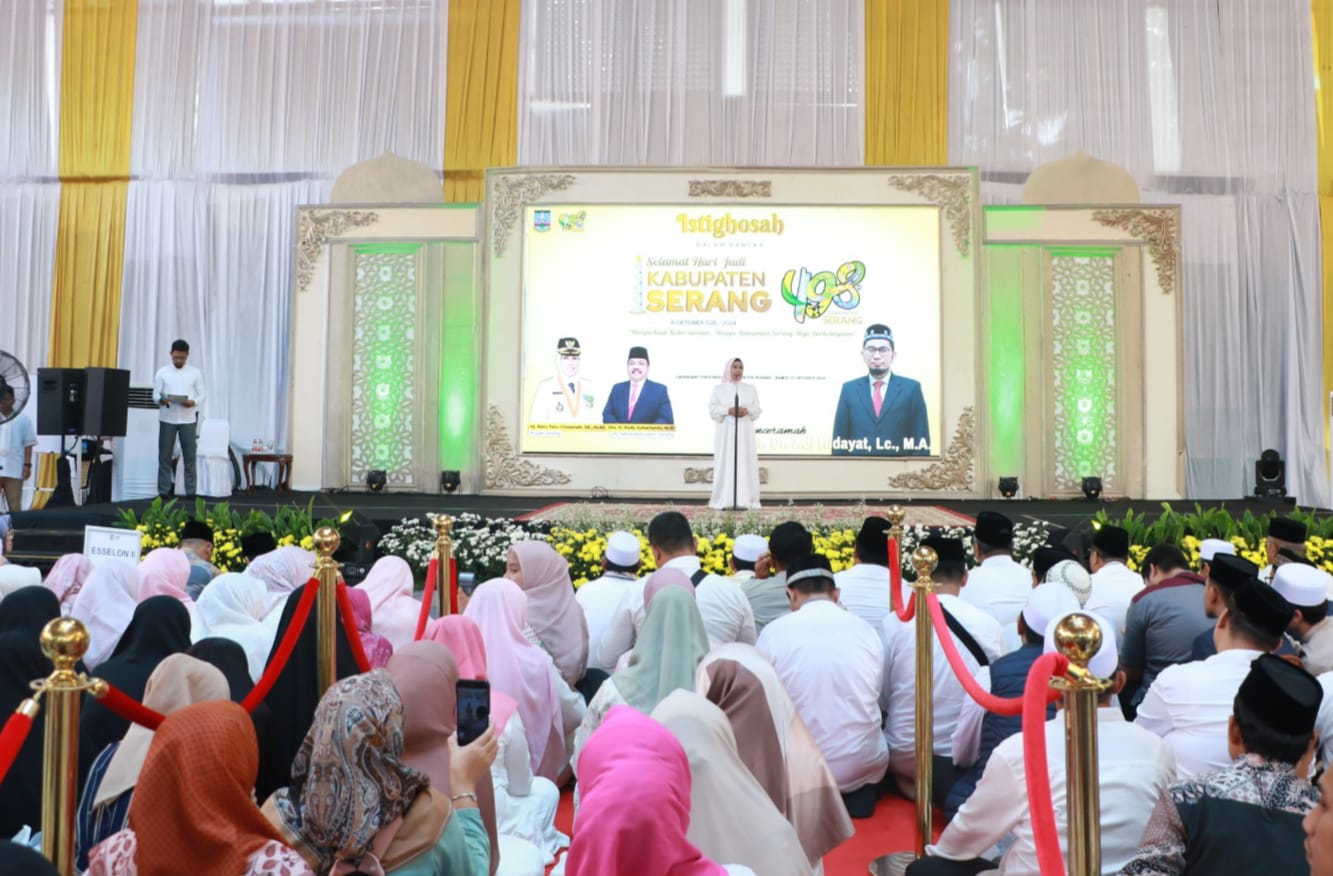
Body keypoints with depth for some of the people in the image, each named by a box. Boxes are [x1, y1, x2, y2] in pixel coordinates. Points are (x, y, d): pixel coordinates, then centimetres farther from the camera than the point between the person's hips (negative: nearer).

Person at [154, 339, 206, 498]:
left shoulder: (196, 373, 4)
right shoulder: (162, 372, 5)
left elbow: (201, 395, 3)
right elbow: (155, 394, 3)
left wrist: (193, 402, -18)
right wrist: (162, 400, -20)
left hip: (188, 419, 0)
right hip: (167, 419, 1)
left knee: (189, 456, 0)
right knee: (164, 456, 2)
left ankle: (191, 491, 4)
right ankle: (163, 491, 8)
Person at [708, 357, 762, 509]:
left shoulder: (751, 388, 12)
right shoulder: (718, 389, 7)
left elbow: (757, 410, 8)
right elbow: (713, 410, 0)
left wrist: (747, 411, -12)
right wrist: (728, 410, -15)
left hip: (745, 431, 2)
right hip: (726, 431, -2)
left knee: (745, 464, -3)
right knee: (726, 464, -5)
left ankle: (743, 500, -2)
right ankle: (725, 501, -4)